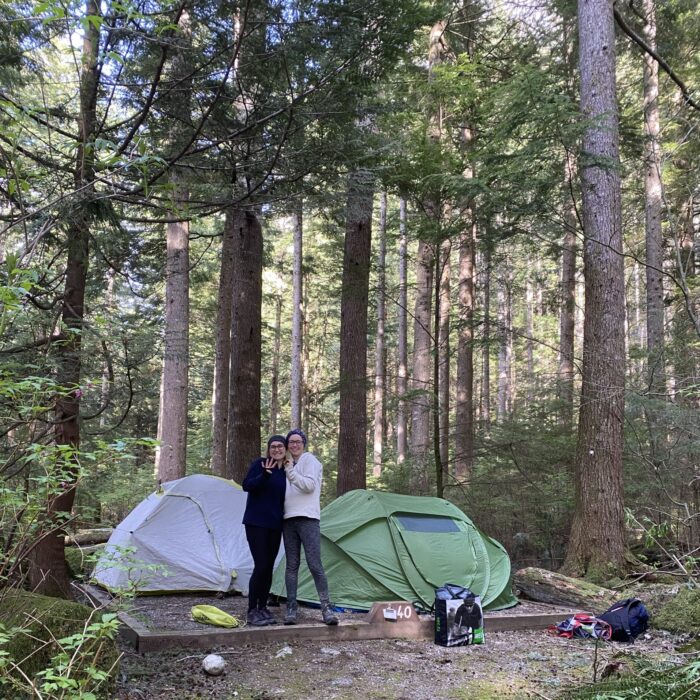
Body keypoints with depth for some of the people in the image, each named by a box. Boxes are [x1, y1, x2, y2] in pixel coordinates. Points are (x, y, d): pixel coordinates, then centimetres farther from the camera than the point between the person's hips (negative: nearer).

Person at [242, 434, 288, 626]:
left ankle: (263, 608, 19)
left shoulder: (287, 472, 10)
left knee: (269, 567, 7)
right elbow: (246, 485, -17)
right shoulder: (260, 464, -6)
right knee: (261, 565, -10)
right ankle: (252, 611, -1)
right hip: (256, 522, -5)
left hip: (275, 525, 5)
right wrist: (264, 475, -29)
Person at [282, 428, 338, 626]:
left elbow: (310, 485, -12)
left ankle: (326, 608, -4)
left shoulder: (309, 459, 1)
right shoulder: (288, 464, 20)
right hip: (289, 519, 6)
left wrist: (291, 472, -14)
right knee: (292, 565, 4)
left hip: (307, 518, -6)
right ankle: (291, 608, 7)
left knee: (315, 565, -9)